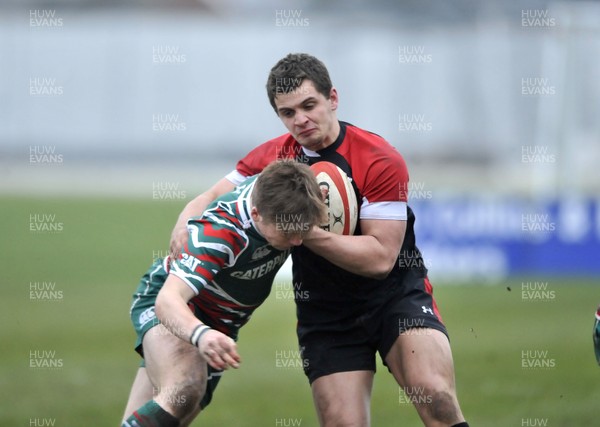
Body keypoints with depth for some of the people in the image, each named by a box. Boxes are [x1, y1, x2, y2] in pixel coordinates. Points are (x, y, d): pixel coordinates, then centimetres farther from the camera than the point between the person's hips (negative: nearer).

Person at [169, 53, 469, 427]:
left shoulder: (380, 160, -15)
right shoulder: (272, 158, 1)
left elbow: (380, 258, -20)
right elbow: (213, 197, 13)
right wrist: (185, 225, -10)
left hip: (395, 295, -4)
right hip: (325, 314, 4)